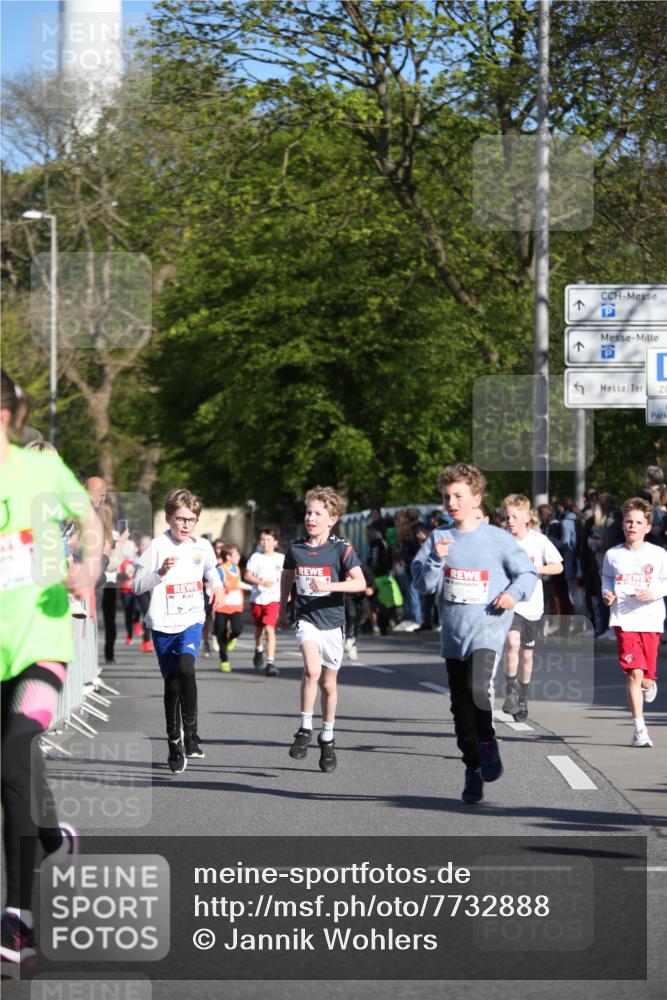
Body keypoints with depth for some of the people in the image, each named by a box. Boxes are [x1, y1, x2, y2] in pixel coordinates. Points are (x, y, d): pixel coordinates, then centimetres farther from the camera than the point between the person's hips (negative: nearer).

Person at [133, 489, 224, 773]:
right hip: (163, 624, -1)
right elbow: (137, 585, -11)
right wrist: (160, 573, -24)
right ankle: (175, 744, 19)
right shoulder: (158, 546, -9)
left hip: (192, 621, 1)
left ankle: (190, 733, -13)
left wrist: (217, 585, 14)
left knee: (186, 667, -25)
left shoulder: (202, 546, 4)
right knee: (172, 683, 5)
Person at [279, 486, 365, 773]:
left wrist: (329, 586, -30)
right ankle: (304, 729, -12)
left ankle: (327, 739, 27)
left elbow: (360, 583, -17)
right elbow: (287, 576, 20)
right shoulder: (296, 548, 1)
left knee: (328, 683, 10)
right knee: (312, 669, -25)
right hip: (306, 619, 0)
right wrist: (282, 610, 24)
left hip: (332, 622, 0)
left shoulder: (341, 549, -8)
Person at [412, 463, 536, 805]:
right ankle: (473, 770, 22)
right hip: (454, 633, 4)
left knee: (479, 689, -27)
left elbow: (528, 572, 4)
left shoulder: (498, 538, -3)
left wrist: (515, 592, -15)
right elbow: (422, 584, 1)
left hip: (489, 627, -4)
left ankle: (487, 741, 0)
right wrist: (437, 559, -15)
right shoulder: (438, 538, 5)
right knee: (461, 706, 8)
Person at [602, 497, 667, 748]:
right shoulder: (613, 555, 5)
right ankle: (639, 729, -11)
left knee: (645, 678, 6)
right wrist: (606, 593, 3)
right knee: (634, 673, -14)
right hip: (624, 620, 0)